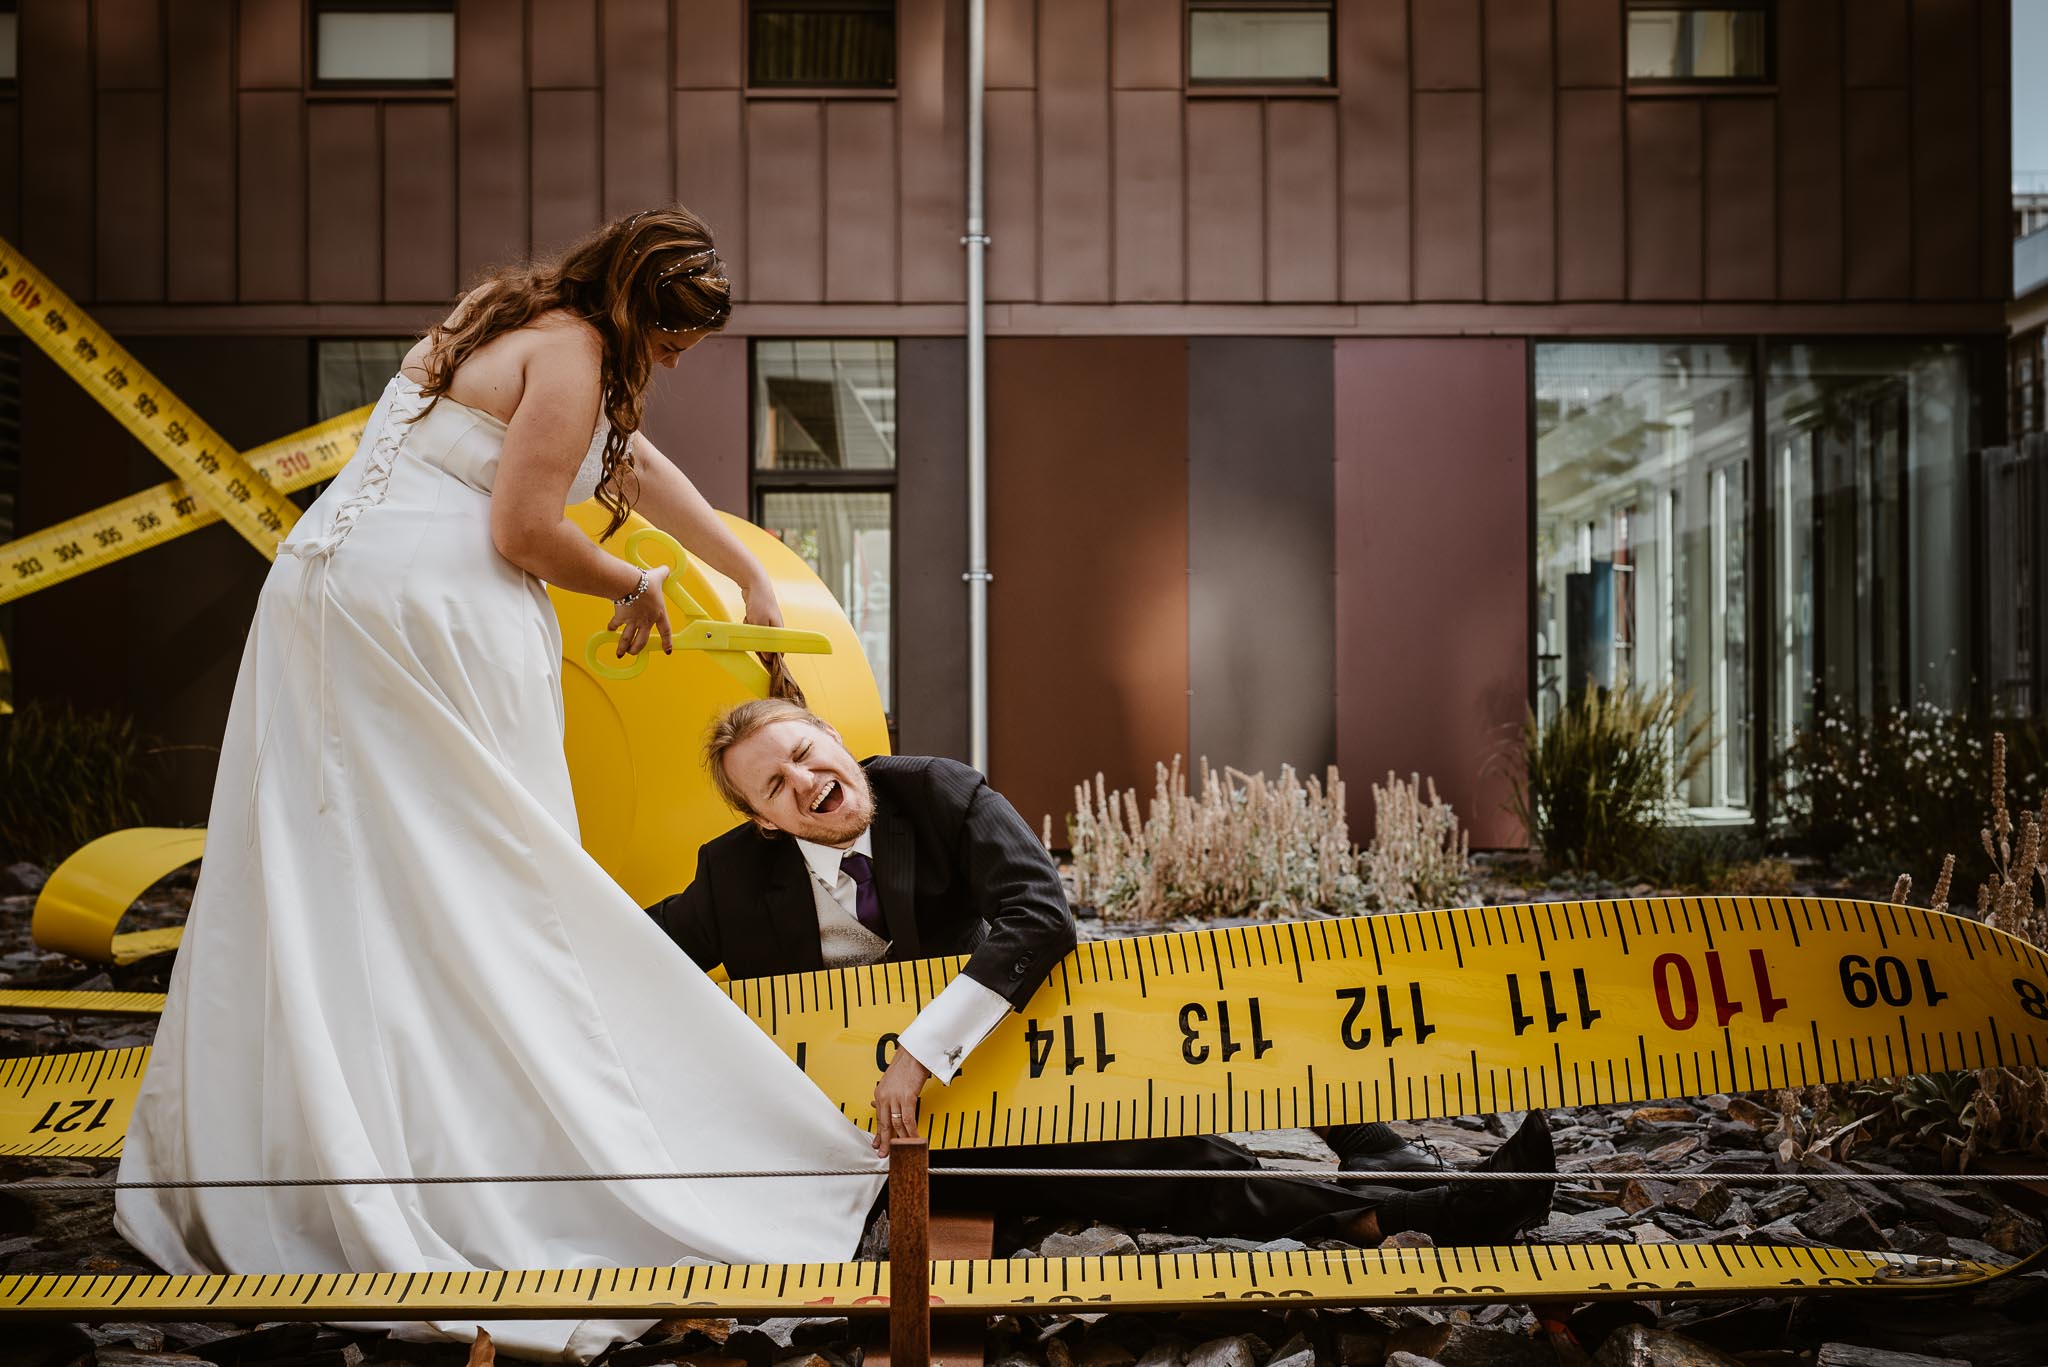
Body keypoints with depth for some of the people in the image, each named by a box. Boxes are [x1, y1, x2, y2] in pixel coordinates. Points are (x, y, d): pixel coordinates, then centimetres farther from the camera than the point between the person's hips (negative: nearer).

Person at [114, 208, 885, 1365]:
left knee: (317, 892, 9)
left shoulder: (526, 323, 22)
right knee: (480, 892, -5)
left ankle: (232, 1171, 14)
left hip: (324, 589, 9)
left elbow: (639, 463, 30)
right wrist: (634, 586, 4)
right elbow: (522, 533, -14)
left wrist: (752, 577, 37)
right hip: (430, 618, -9)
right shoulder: (571, 352, -8)